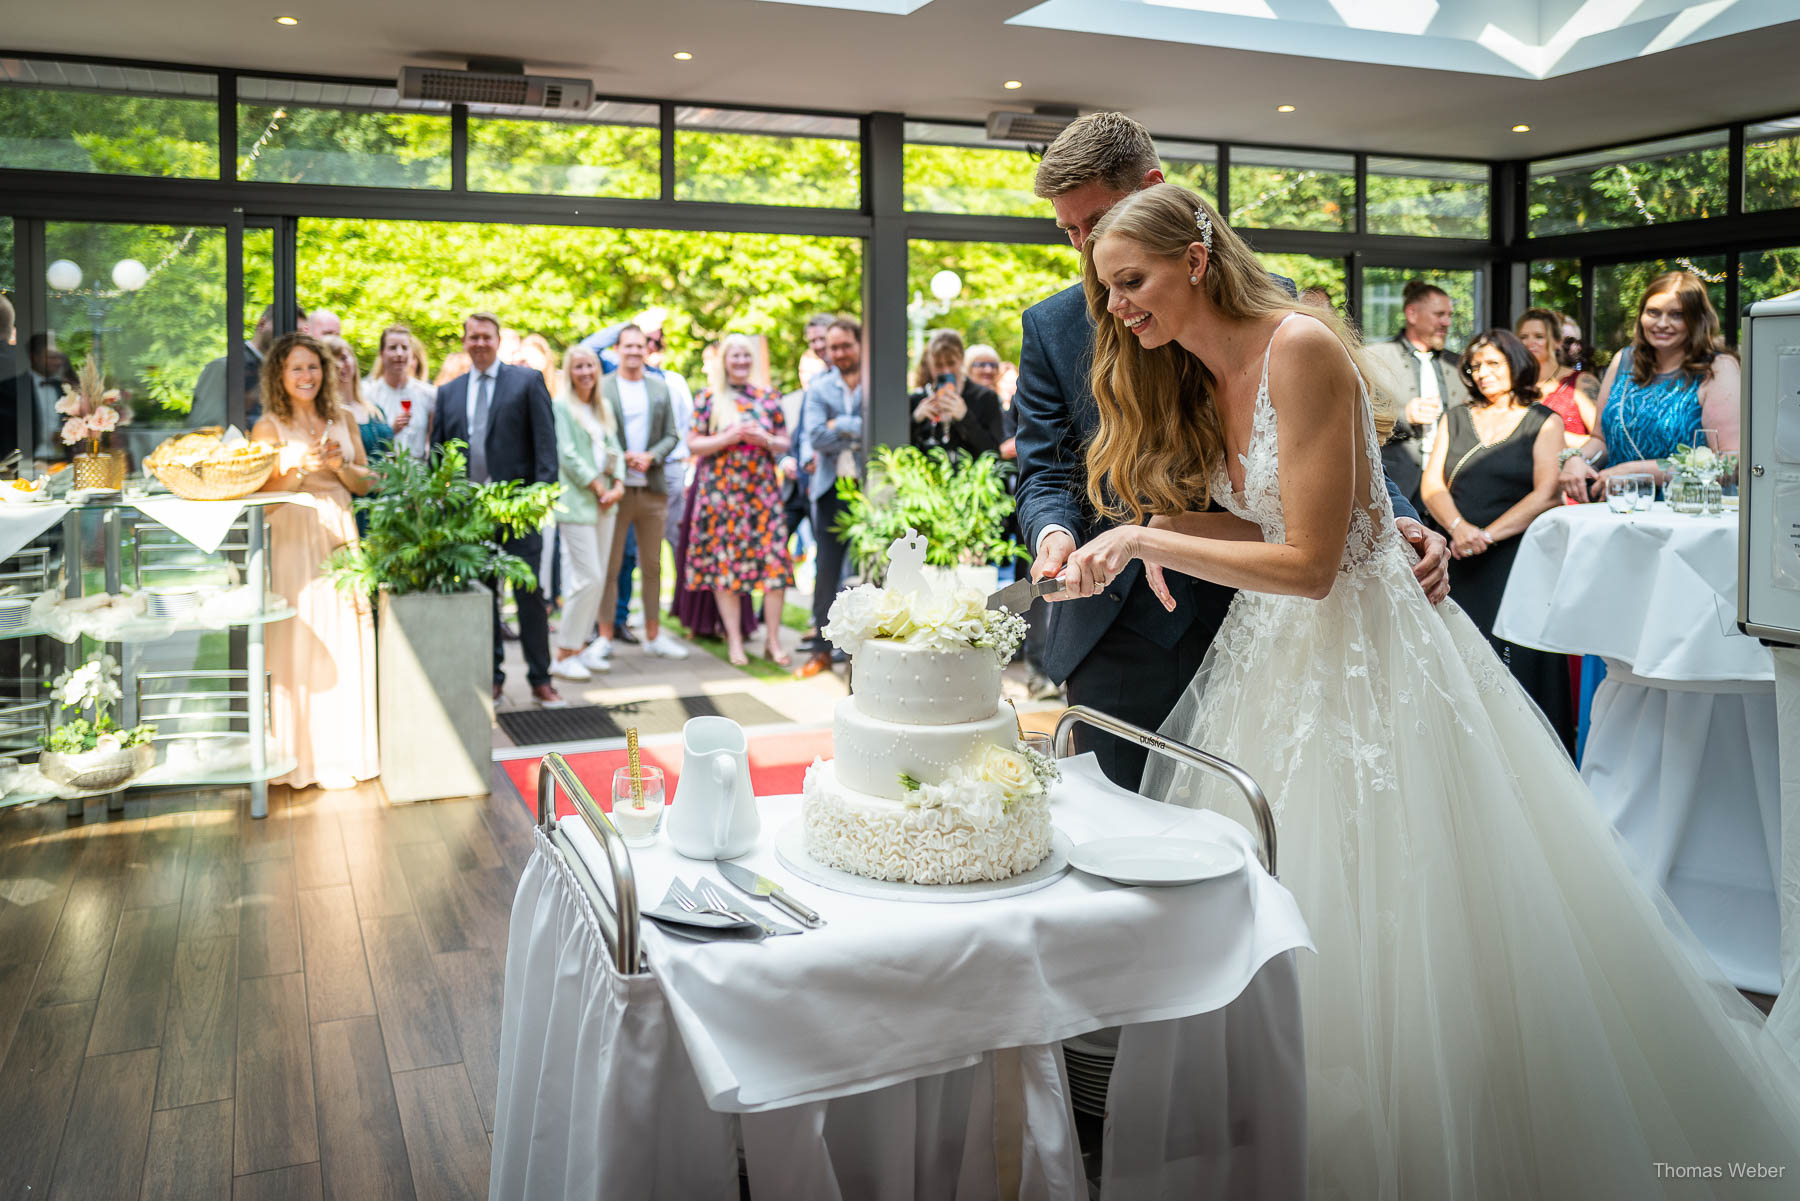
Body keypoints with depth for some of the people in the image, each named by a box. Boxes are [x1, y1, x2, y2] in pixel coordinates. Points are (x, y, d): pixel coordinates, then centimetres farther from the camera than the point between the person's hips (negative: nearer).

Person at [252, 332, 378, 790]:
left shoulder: (341, 421, 11)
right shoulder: (269, 426, -1)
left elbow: (365, 482, 11)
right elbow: (262, 496, -5)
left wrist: (340, 466, -8)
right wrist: (299, 468, -19)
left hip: (341, 538, 4)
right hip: (294, 542, -4)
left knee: (347, 643, 5)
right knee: (303, 644, -4)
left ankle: (349, 748, 16)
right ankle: (306, 756, 6)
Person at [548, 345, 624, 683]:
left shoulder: (603, 409, 17)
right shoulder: (561, 407, -5)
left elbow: (614, 449, 17)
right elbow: (567, 455, -11)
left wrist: (618, 484, 0)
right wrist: (597, 487, -12)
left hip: (604, 503, 7)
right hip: (576, 501, -7)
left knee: (597, 579, 7)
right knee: (588, 578, -11)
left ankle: (582, 646, 16)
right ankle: (563, 655, -3)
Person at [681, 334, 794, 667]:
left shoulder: (768, 398, 10)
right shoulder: (708, 398, 4)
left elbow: (784, 443, 13)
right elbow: (693, 444, 1)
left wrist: (765, 440, -8)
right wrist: (729, 437, -13)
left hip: (763, 488, 2)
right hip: (720, 489, -1)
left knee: (773, 560, -5)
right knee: (725, 562, -1)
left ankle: (773, 639, 4)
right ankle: (734, 639, 9)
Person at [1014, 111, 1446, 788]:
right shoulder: (1052, 325, 6)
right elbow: (1044, 471, 5)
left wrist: (1397, 522, -11)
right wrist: (1054, 530, -18)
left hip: (1246, 626, 0)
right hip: (1118, 637, 1)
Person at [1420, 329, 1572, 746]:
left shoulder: (1543, 422, 7)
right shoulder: (1456, 418, 17)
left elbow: (1547, 493, -6)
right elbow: (1432, 484, 6)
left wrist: (1488, 534, -16)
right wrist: (1458, 527, -14)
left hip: (1519, 556, -3)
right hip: (1462, 562, 3)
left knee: (1517, 661, -9)